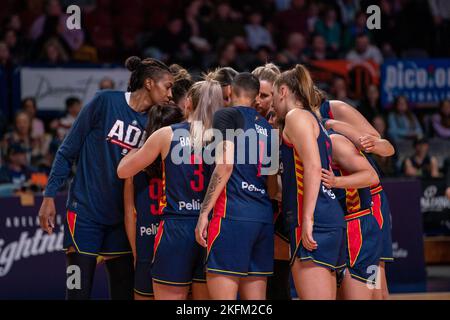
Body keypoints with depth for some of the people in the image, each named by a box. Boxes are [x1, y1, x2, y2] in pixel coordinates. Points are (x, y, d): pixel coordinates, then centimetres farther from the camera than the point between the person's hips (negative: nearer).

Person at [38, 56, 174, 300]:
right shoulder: (106, 102, -7)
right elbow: (68, 151, -3)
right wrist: (49, 196, -6)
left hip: (121, 217, 5)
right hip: (85, 213, -5)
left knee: (125, 292, 3)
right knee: (79, 292, -5)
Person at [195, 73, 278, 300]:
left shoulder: (227, 116, 2)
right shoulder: (266, 127, 22)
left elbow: (225, 166, -10)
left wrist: (204, 213, -11)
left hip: (233, 214, -7)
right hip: (263, 217, 7)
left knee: (222, 295, -10)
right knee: (255, 300, 8)